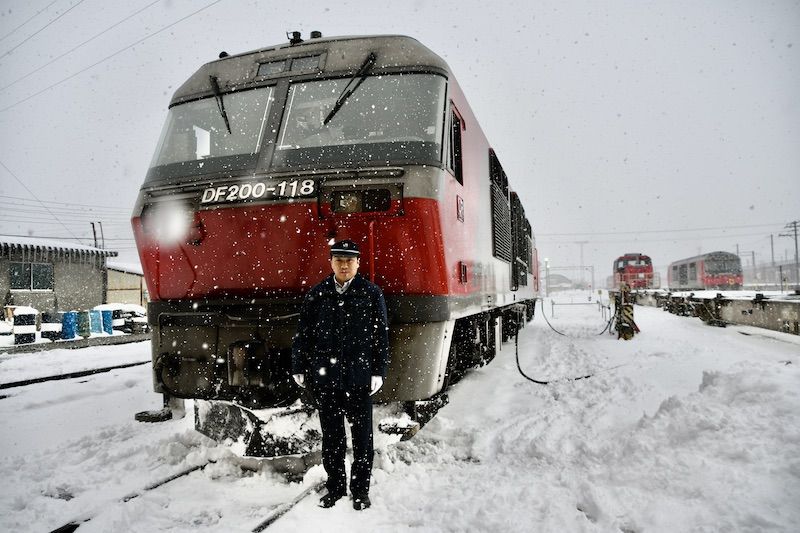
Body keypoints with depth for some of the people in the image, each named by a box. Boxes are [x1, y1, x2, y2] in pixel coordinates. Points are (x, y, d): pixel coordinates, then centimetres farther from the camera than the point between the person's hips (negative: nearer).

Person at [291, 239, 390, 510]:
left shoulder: (372, 293, 1)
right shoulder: (316, 294, 6)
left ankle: (360, 490, 22)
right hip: (324, 376, 2)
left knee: (362, 435, 8)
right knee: (331, 435, 13)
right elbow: (302, 333, 8)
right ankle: (335, 486, 28)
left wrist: (378, 371, -6)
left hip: (359, 376, -2)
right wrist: (299, 368, 5)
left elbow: (381, 335, -1)